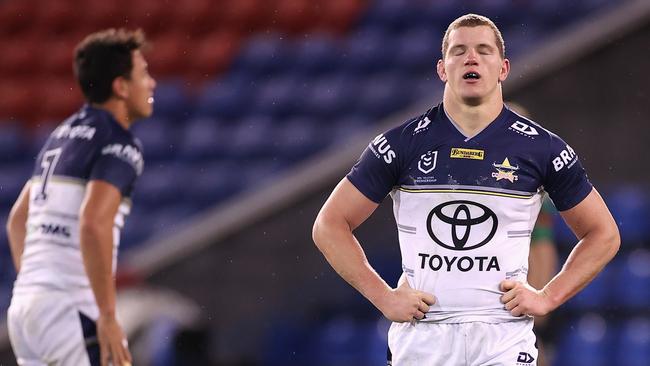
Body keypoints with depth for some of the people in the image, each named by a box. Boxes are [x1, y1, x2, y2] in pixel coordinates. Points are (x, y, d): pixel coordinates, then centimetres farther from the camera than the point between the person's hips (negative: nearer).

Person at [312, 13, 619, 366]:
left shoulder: (541, 148, 4)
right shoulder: (402, 143, 2)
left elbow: (604, 234, 13)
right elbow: (329, 226, 7)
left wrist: (548, 297, 2)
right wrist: (383, 296, -1)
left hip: (504, 338, 0)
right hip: (421, 334, 0)